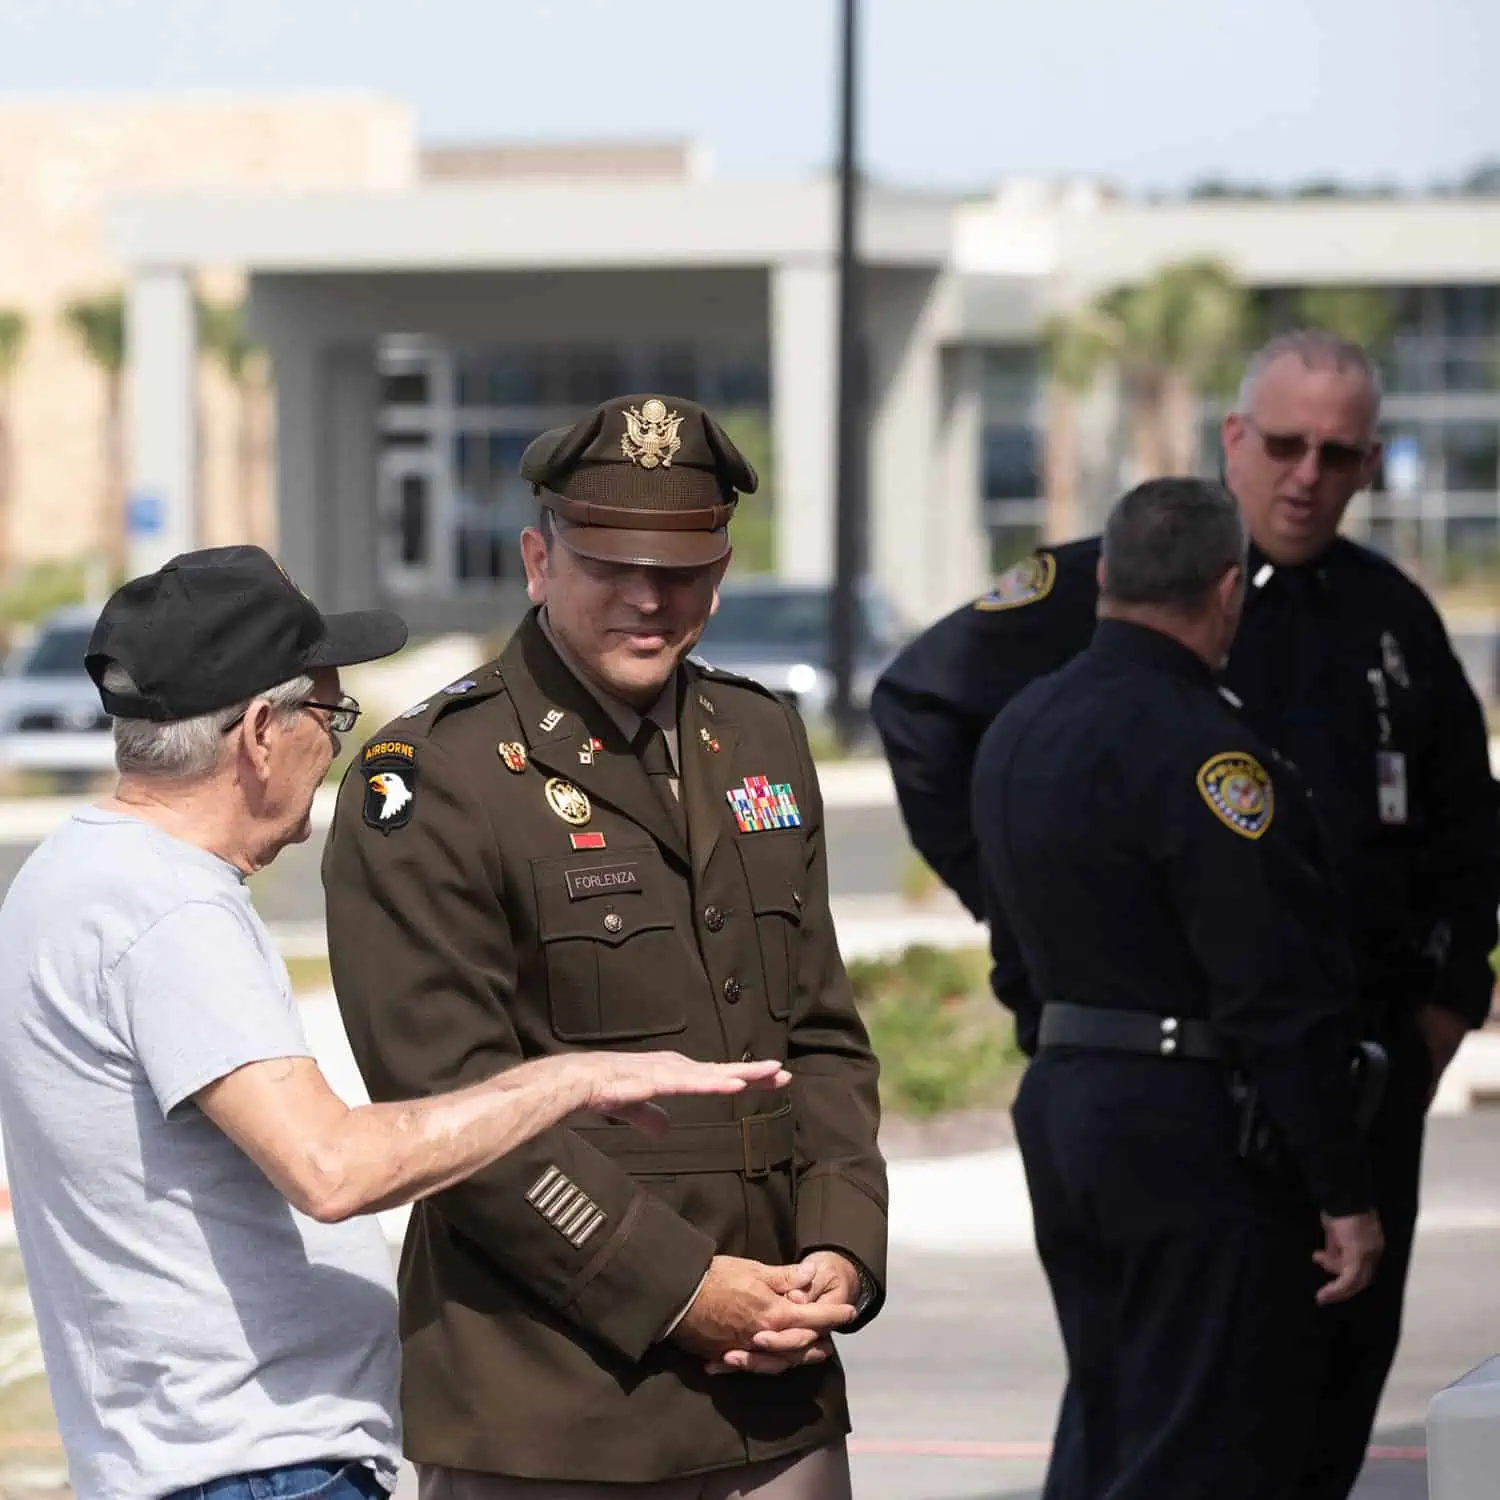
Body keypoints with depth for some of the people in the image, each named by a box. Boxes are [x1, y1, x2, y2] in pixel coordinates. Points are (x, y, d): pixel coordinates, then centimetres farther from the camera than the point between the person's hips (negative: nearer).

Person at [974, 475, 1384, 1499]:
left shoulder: (1017, 731, 11)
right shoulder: (1202, 753, -18)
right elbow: (1279, 999, -20)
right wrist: (1346, 1194, -16)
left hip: (1059, 1103, 9)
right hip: (1194, 1133, -9)